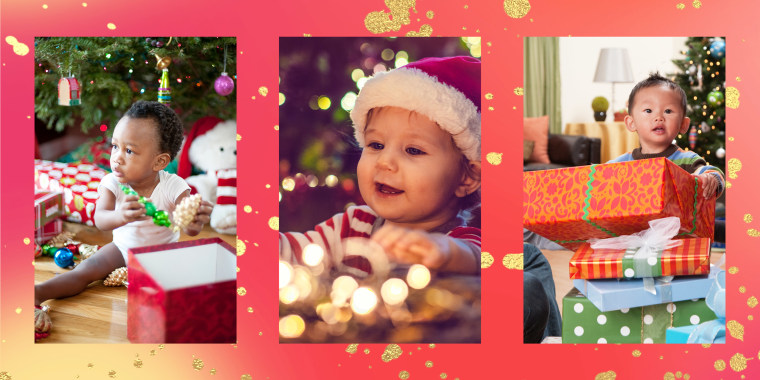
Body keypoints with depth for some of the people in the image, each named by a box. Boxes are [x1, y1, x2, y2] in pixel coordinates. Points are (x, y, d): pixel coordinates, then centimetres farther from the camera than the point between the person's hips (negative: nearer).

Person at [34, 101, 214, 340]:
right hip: (124, 247, 1)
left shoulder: (173, 187, -22)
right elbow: (100, 220, -30)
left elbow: (188, 229, -30)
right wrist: (119, 216, -55)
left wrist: (195, 223, -57)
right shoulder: (112, 183, -16)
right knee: (86, 270, -16)